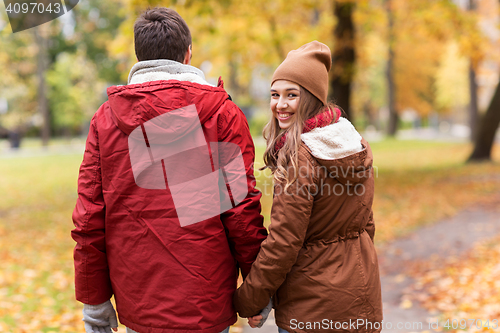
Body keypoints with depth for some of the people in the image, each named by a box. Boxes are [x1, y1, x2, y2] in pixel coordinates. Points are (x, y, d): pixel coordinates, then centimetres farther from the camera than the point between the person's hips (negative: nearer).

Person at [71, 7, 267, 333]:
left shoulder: (105, 118, 2)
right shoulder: (222, 113, -5)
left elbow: (89, 219, 1)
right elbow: (242, 207, -10)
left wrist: (94, 302, 9)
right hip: (204, 307, -3)